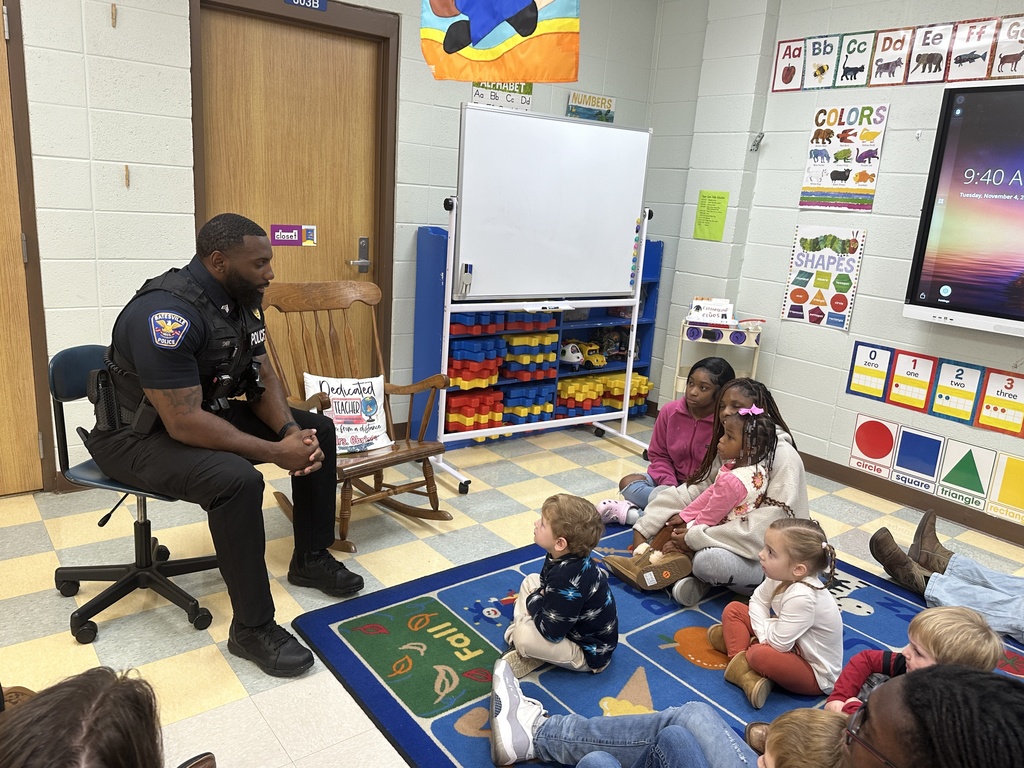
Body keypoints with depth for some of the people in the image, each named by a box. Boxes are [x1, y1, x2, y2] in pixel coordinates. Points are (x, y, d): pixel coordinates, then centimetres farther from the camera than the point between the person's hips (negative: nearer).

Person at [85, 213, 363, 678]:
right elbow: (184, 423, -33)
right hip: (140, 435, -9)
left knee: (318, 430, 2)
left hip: (210, 412, 9)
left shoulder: (241, 301, -1)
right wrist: (276, 453, -29)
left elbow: (263, 379, 3)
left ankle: (311, 559, 15)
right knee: (236, 479, -36)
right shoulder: (167, 313, -30)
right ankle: (252, 629, -19)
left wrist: (291, 431, -16)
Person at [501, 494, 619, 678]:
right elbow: (545, 585, 11)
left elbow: (551, 631, -30)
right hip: (572, 619, 10)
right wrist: (538, 597, -10)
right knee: (531, 581, 14)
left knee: (523, 637, -31)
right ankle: (518, 626, 2)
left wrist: (534, 601, -13)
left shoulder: (566, 579, -36)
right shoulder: (565, 557, -9)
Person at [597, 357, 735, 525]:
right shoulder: (670, 411, -7)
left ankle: (633, 514, -26)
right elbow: (659, 455, 2)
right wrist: (669, 487, -15)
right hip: (670, 482, 4)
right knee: (628, 483, -17)